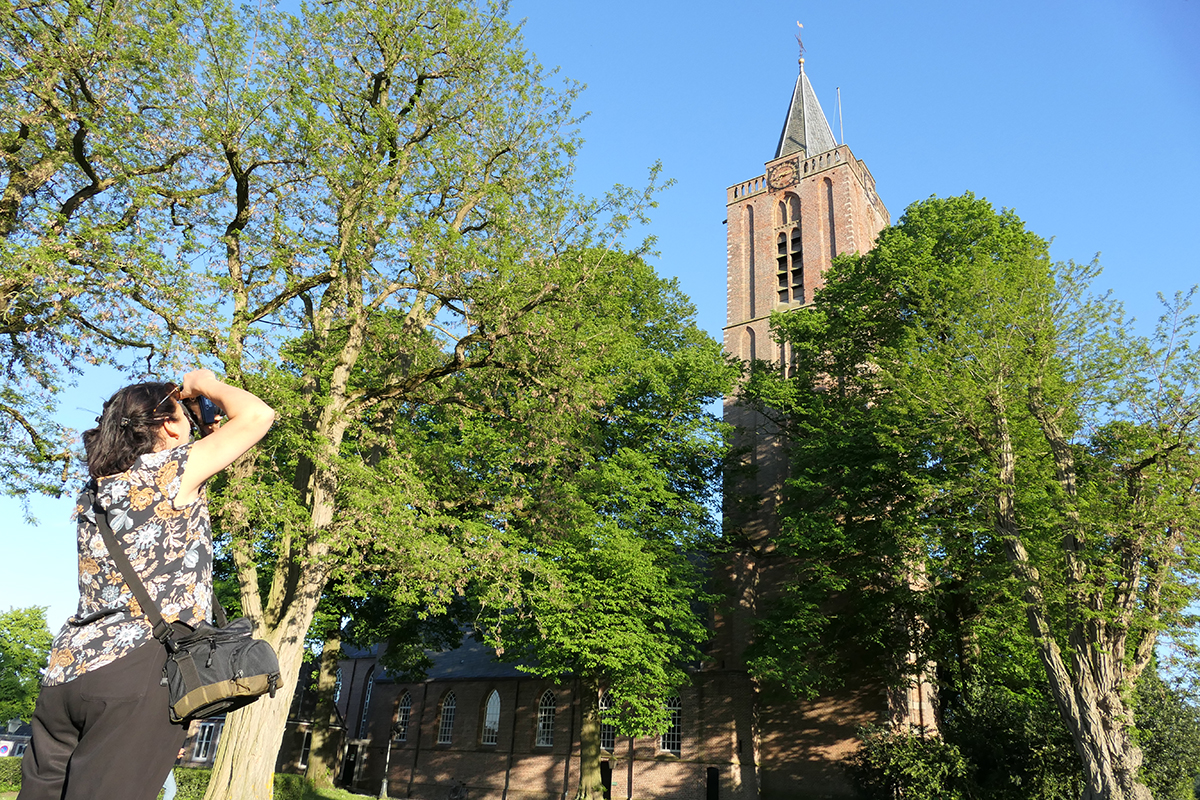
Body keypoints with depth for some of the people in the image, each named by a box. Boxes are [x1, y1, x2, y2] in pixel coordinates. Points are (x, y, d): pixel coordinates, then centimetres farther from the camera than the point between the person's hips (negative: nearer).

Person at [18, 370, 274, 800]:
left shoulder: (93, 491, 18)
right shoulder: (169, 468, -4)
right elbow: (258, 414, -5)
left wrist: (205, 444, 31)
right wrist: (205, 385, 13)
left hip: (66, 670, 8)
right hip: (141, 668, -8)